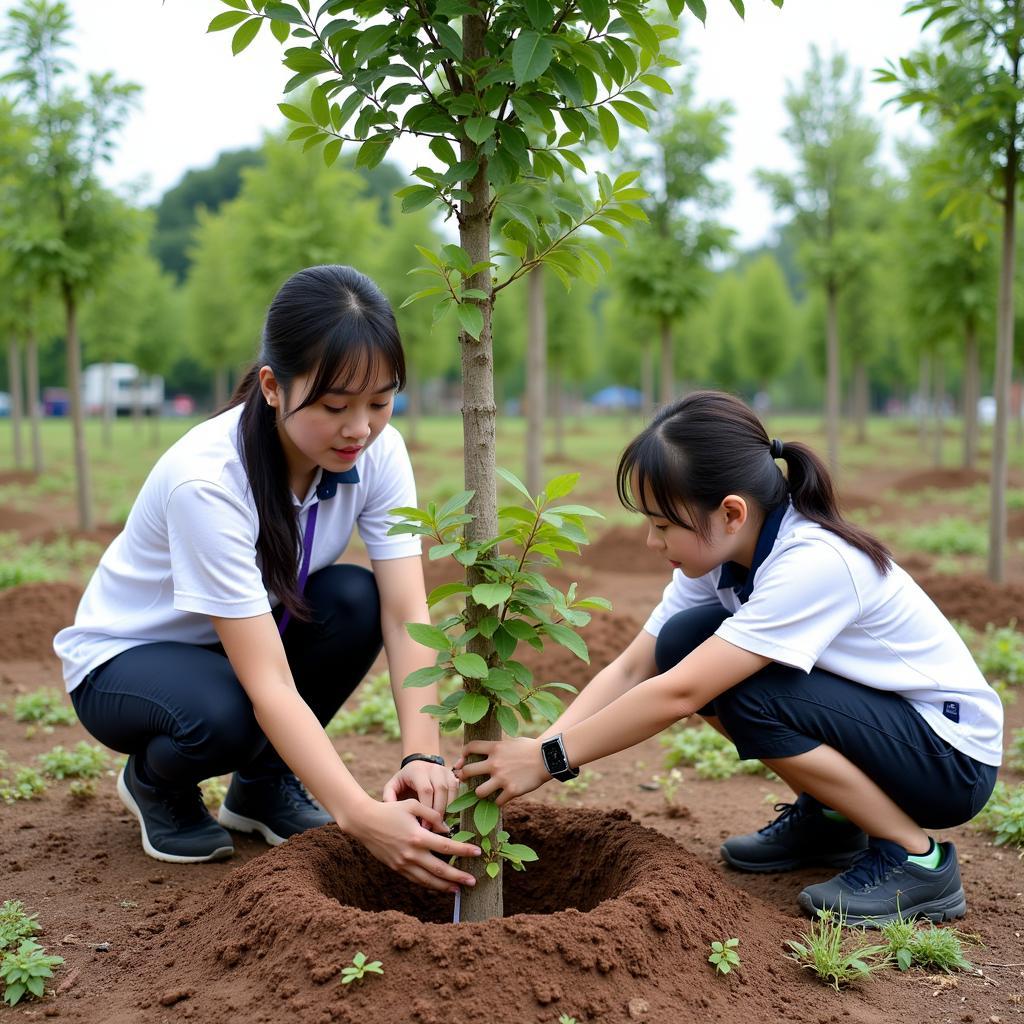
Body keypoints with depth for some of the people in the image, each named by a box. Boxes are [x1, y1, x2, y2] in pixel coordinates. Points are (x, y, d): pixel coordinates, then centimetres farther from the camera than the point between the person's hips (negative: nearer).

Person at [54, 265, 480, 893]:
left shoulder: (378, 450, -20)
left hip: (255, 633, 5)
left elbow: (406, 614, -25)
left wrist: (422, 756, -40)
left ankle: (264, 785, 0)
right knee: (224, 717, -37)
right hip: (124, 658, -5)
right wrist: (363, 818, -49)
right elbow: (268, 684, -40)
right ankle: (154, 780, 3)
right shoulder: (205, 480, -36)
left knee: (357, 600, -25)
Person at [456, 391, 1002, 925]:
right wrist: (536, 750, -20)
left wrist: (549, 758, -28)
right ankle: (822, 819, 8)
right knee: (682, 642, -9)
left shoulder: (814, 564, -32)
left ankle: (916, 857, -11)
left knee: (745, 691, -29)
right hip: (859, 712, 8)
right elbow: (630, 669, -8)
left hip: (953, 759, -8)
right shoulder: (718, 555, -7)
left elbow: (678, 695, -35)